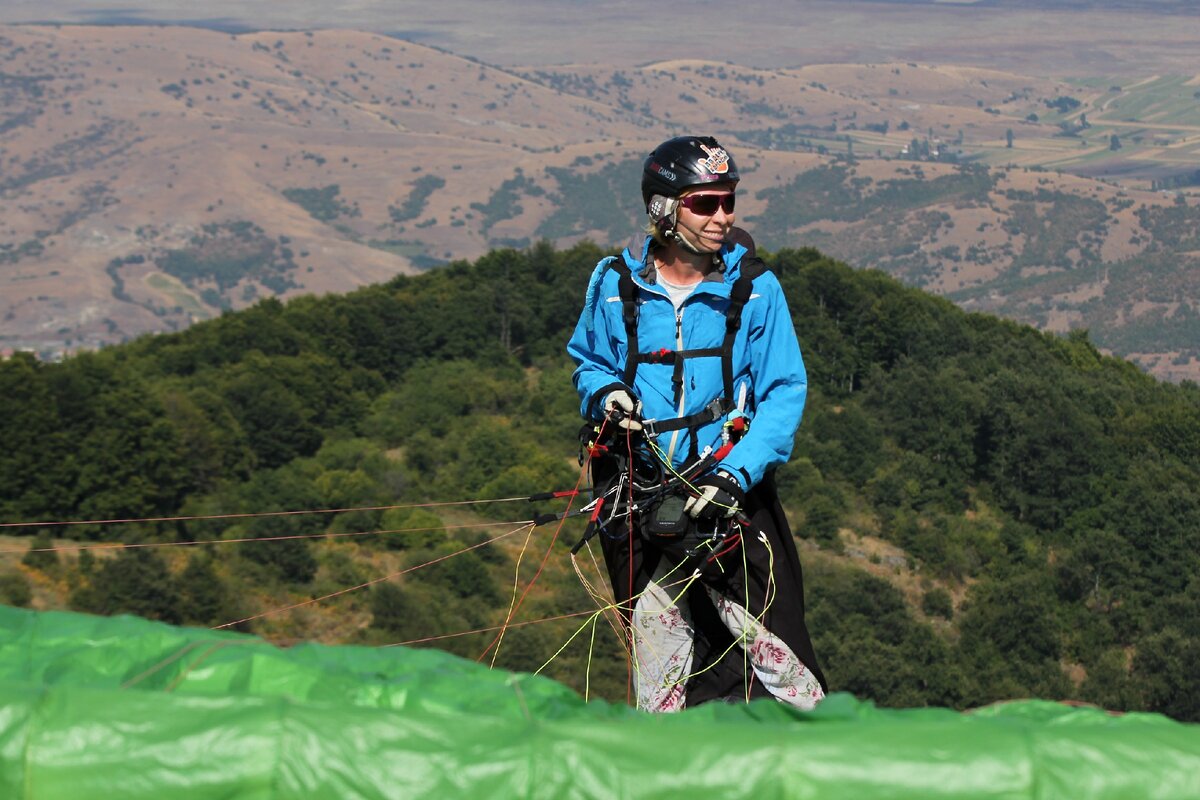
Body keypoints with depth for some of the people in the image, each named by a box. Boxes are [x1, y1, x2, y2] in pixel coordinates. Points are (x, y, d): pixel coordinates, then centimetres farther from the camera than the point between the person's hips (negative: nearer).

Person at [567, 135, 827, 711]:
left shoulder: (753, 289, -4)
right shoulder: (617, 285, 1)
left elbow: (784, 393, -5)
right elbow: (587, 360, 18)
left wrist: (736, 474, -18)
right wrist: (606, 394, -6)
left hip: (730, 493, -2)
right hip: (637, 497, 2)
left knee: (771, 646, -10)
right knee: (658, 656, 8)